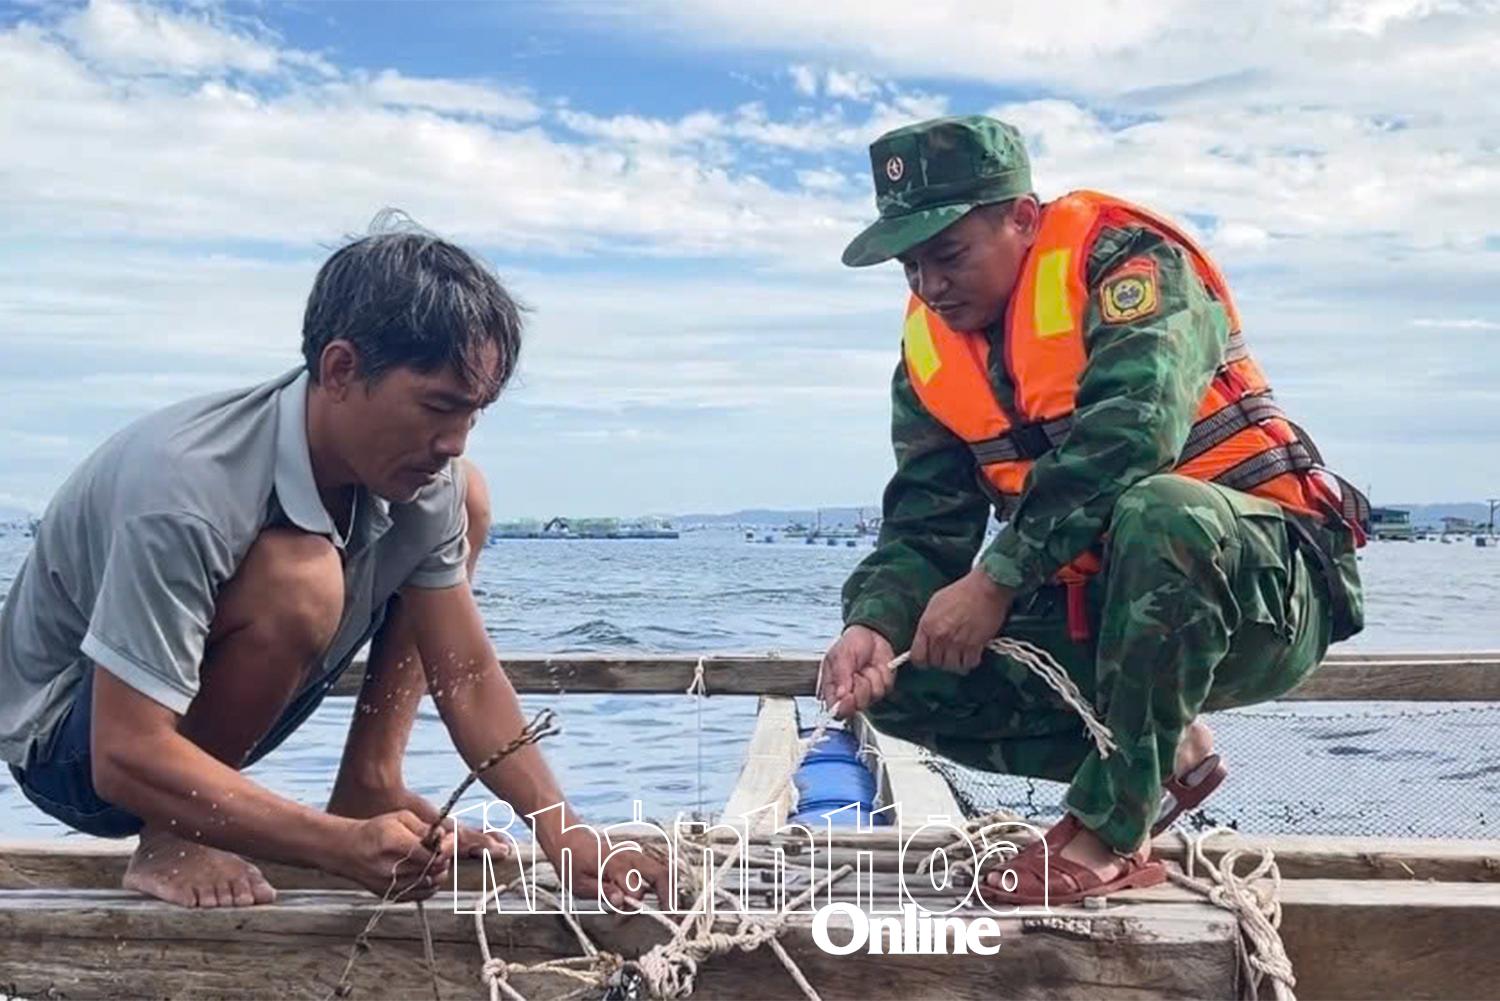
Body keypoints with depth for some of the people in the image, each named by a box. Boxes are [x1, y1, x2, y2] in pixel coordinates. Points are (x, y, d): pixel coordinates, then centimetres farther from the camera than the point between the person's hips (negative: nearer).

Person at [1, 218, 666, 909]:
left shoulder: (429, 482, -14)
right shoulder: (186, 489, -36)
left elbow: (468, 676, -10)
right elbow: (127, 759, -34)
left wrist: (567, 839, -21)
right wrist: (345, 847, -39)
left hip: (204, 713, 7)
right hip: (65, 744, -7)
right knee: (299, 579, -37)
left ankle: (366, 786, -1)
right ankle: (170, 842, -14)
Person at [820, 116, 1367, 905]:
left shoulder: (1124, 259, -16)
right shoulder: (930, 347, 3)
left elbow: (1128, 430, -33)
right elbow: (924, 526, -2)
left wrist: (996, 579, -35)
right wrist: (874, 623, -22)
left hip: (1266, 582, -6)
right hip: (1098, 608, 7)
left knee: (1157, 515, -40)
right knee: (908, 686, -8)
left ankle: (1111, 831, -24)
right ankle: (1163, 754, 4)